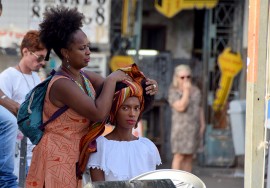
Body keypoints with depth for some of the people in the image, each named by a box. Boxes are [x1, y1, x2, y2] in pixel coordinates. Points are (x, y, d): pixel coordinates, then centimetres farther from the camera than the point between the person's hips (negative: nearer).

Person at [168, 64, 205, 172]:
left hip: (194, 128, 5)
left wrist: (202, 124, 10)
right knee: (179, 156, -8)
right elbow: (181, 107, -20)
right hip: (181, 128, -5)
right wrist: (186, 91, -15)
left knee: (189, 157, 6)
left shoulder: (196, 91, 11)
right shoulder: (174, 92, -6)